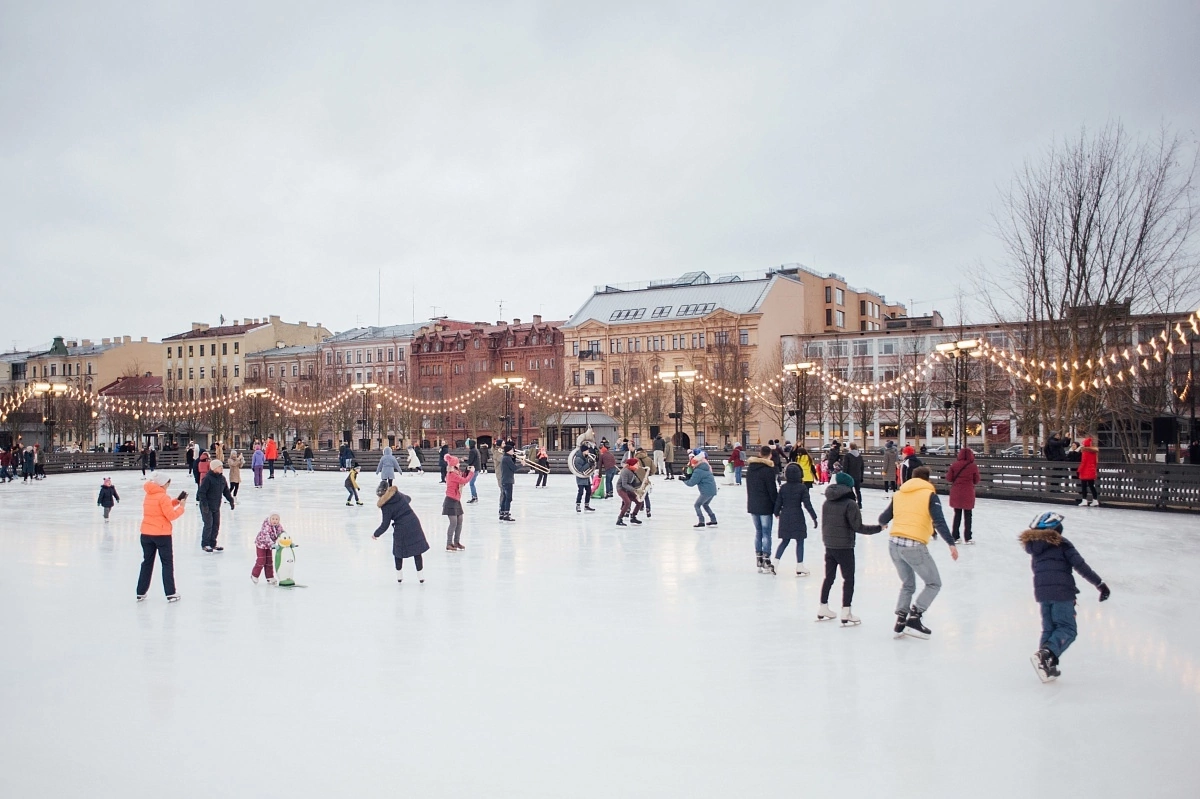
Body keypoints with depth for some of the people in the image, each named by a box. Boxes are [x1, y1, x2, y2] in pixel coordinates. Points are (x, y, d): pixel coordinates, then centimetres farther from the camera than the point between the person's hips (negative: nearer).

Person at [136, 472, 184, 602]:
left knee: (147, 562, 15)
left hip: (146, 534, 7)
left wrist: (175, 501, 6)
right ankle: (170, 593, 2)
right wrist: (181, 507, -3)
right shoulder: (163, 497, -14)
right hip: (162, 534, -6)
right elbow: (171, 515, -16)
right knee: (167, 563, 3)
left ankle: (141, 592, 18)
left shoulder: (149, 495, 9)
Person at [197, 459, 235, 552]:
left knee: (216, 525, 9)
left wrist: (231, 500, 10)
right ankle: (205, 545, 4)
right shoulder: (208, 478, -17)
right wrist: (204, 504, -23)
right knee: (208, 524, -7)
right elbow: (201, 492, -18)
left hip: (216, 506, 7)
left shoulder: (222, 478, 6)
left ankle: (213, 544, 19)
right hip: (207, 506, -7)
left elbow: (226, 491, 17)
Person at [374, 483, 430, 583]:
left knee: (398, 553, 17)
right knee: (417, 552, 8)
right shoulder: (399, 494, 1)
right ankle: (421, 576, 11)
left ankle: (399, 576, 24)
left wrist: (376, 534, 6)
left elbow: (385, 525, -9)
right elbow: (409, 499, 24)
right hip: (414, 524, 4)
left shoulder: (386, 506, -12)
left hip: (401, 529, -4)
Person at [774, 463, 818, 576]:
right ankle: (799, 567, 5)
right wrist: (814, 517, -4)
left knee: (784, 541, 16)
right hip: (797, 517, -4)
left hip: (785, 517, 4)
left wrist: (776, 513, 23)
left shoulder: (783, 487, -1)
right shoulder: (802, 488, -10)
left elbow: (778, 502, 4)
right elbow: (807, 504, -12)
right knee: (800, 541, 5)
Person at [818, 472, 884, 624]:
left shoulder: (827, 503, 3)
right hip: (845, 547, -6)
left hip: (829, 546, 6)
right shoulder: (850, 504, -16)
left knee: (829, 577, 17)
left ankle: (823, 610, 24)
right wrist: (879, 528, -6)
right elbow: (858, 527, -16)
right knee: (848, 579, 3)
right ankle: (846, 614, 2)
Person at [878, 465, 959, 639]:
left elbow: (883, 519, 18)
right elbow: (939, 522, -12)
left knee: (908, 585, 23)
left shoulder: (898, 494, 14)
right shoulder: (929, 495, 1)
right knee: (934, 584, 12)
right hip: (914, 546, -5)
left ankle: (900, 622, 14)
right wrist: (951, 543, -14)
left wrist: (885, 523, 41)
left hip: (894, 544, 5)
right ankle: (914, 618, 2)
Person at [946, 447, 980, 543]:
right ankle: (968, 538, 10)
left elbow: (948, 479, -4)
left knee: (957, 515, 13)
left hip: (956, 494, 2)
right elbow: (976, 481, -1)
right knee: (967, 516, 9)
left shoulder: (954, 465, -6)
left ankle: (955, 537, 14)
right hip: (968, 494, -2)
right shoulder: (973, 466, -10)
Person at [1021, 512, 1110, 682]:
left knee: (1049, 628, 15)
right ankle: (1045, 653, -23)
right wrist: (1099, 583, -6)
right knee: (1068, 629, -1)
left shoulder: (1034, 546, 16)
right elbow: (1080, 566, -9)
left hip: (1042, 592, 6)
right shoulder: (1062, 544, -1)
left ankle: (1048, 666, 8)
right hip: (1061, 591, -6)